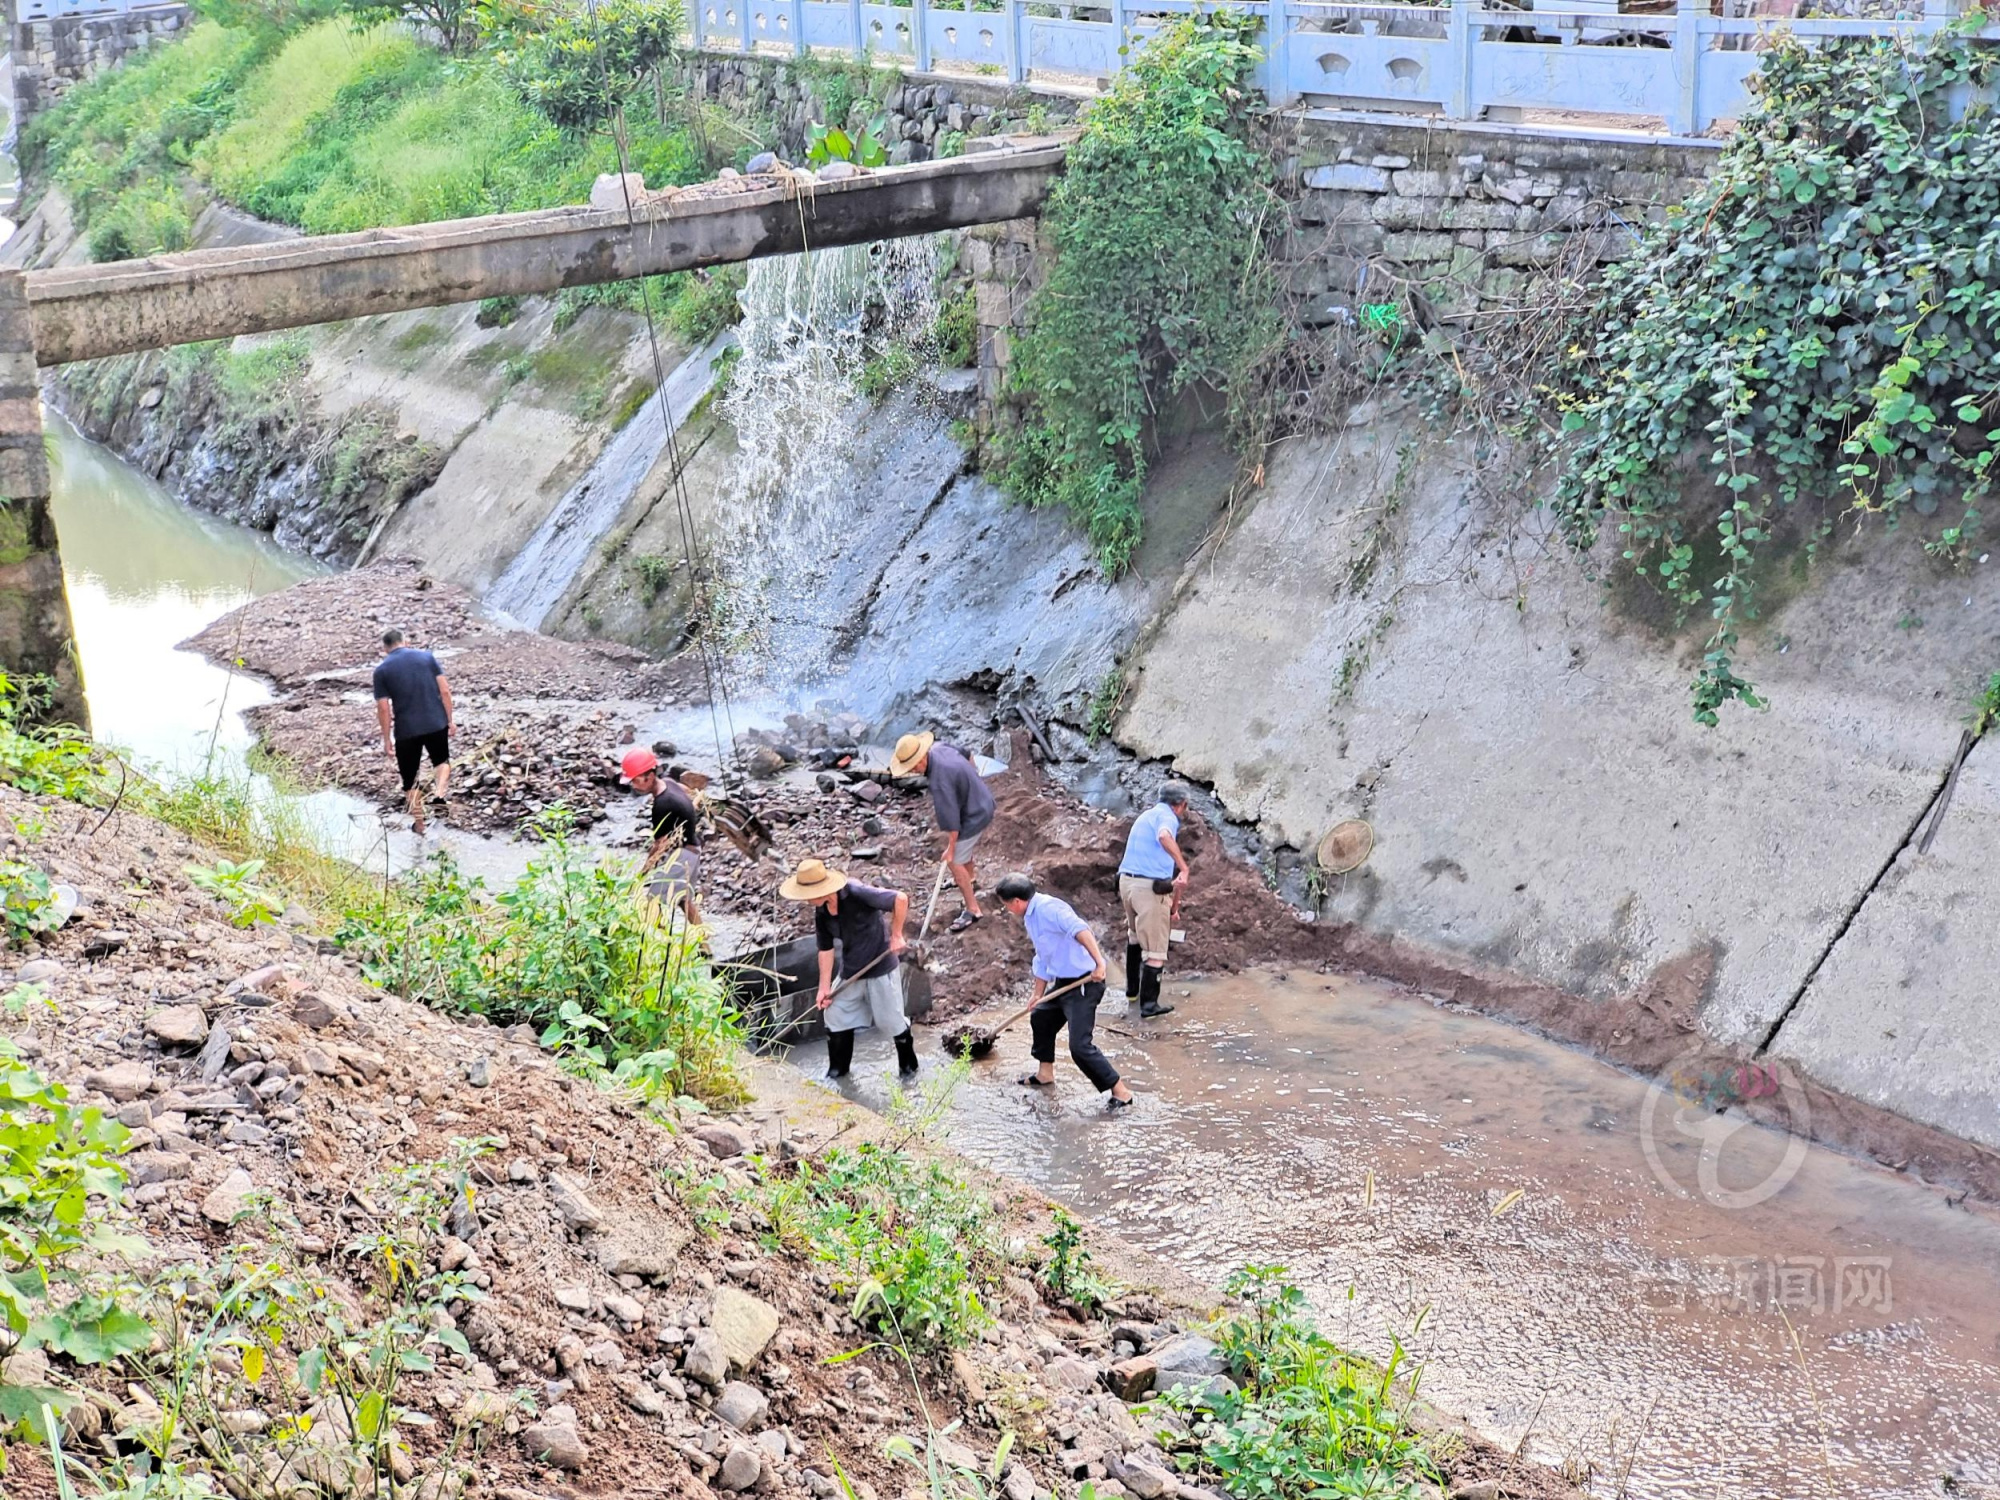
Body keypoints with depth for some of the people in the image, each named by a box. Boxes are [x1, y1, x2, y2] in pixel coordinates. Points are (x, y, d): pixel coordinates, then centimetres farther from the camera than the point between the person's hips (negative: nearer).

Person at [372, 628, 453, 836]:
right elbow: (445, 690, 1)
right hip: (436, 723, 2)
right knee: (441, 761, 27)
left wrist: (386, 739, 4)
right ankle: (441, 794, -1)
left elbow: (383, 709, -4)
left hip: (406, 730, -2)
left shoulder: (382, 670, -2)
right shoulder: (427, 657, 4)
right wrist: (449, 720, 10)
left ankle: (420, 824, 22)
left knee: (410, 778, 14)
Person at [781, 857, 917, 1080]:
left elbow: (900, 899, -28)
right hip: (850, 972, 6)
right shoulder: (821, 913, -6)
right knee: (835, 1017, 9)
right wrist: (824, 988, 0)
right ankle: (838, 1069, 29)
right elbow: (826, 950, 2)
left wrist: (896, 935, -21)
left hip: (880, 968, -6)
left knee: (891, 1020, 7)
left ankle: (908, 1065, 31)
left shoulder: (857, 894, -28)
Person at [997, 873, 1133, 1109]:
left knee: (1080, 1046, -14)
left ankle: (1121, 1093, -7)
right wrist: (1037, 996, 28)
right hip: (1064, 983, 11)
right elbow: (1042, 960, 24)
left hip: (1084, 983, -11)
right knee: (1040, 1017, 29)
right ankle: (1045, 1074, 46)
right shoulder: (1031, 918, 15)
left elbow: (1080, 930, -36)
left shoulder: (1049, 909, -20)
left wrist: (1099, 962, -45)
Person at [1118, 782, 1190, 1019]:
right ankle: (1149, 1003, 3)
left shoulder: (1146, 815, 22)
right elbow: (1164, 836, -32)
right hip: (1150, 886, -9)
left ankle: (1132, 988, 41)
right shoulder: (1167, 816, -6)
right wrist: (1184, 868, -35)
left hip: (1126, 881, 9)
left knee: (1135, 935, 29)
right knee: (1155, 947, 0)